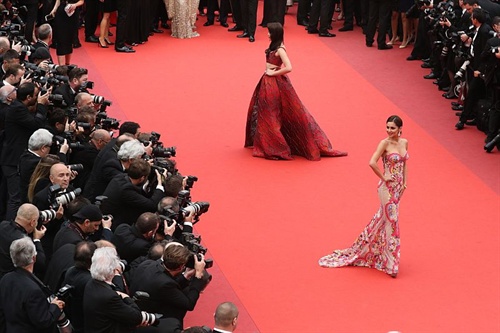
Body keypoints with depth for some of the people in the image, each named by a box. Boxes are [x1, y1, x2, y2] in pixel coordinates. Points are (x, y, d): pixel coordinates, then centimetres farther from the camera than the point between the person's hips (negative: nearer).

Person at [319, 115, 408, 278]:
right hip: (388, 187, -7)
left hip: (398, 187, 7)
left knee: (383, 218, 15)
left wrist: (405, 182, 9)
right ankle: (391, 264, 5)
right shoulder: (385, 143, -15)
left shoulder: (404, 142, 6)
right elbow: (372, 162, -27)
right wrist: (383, 177, -17)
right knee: (391, 221, -4)